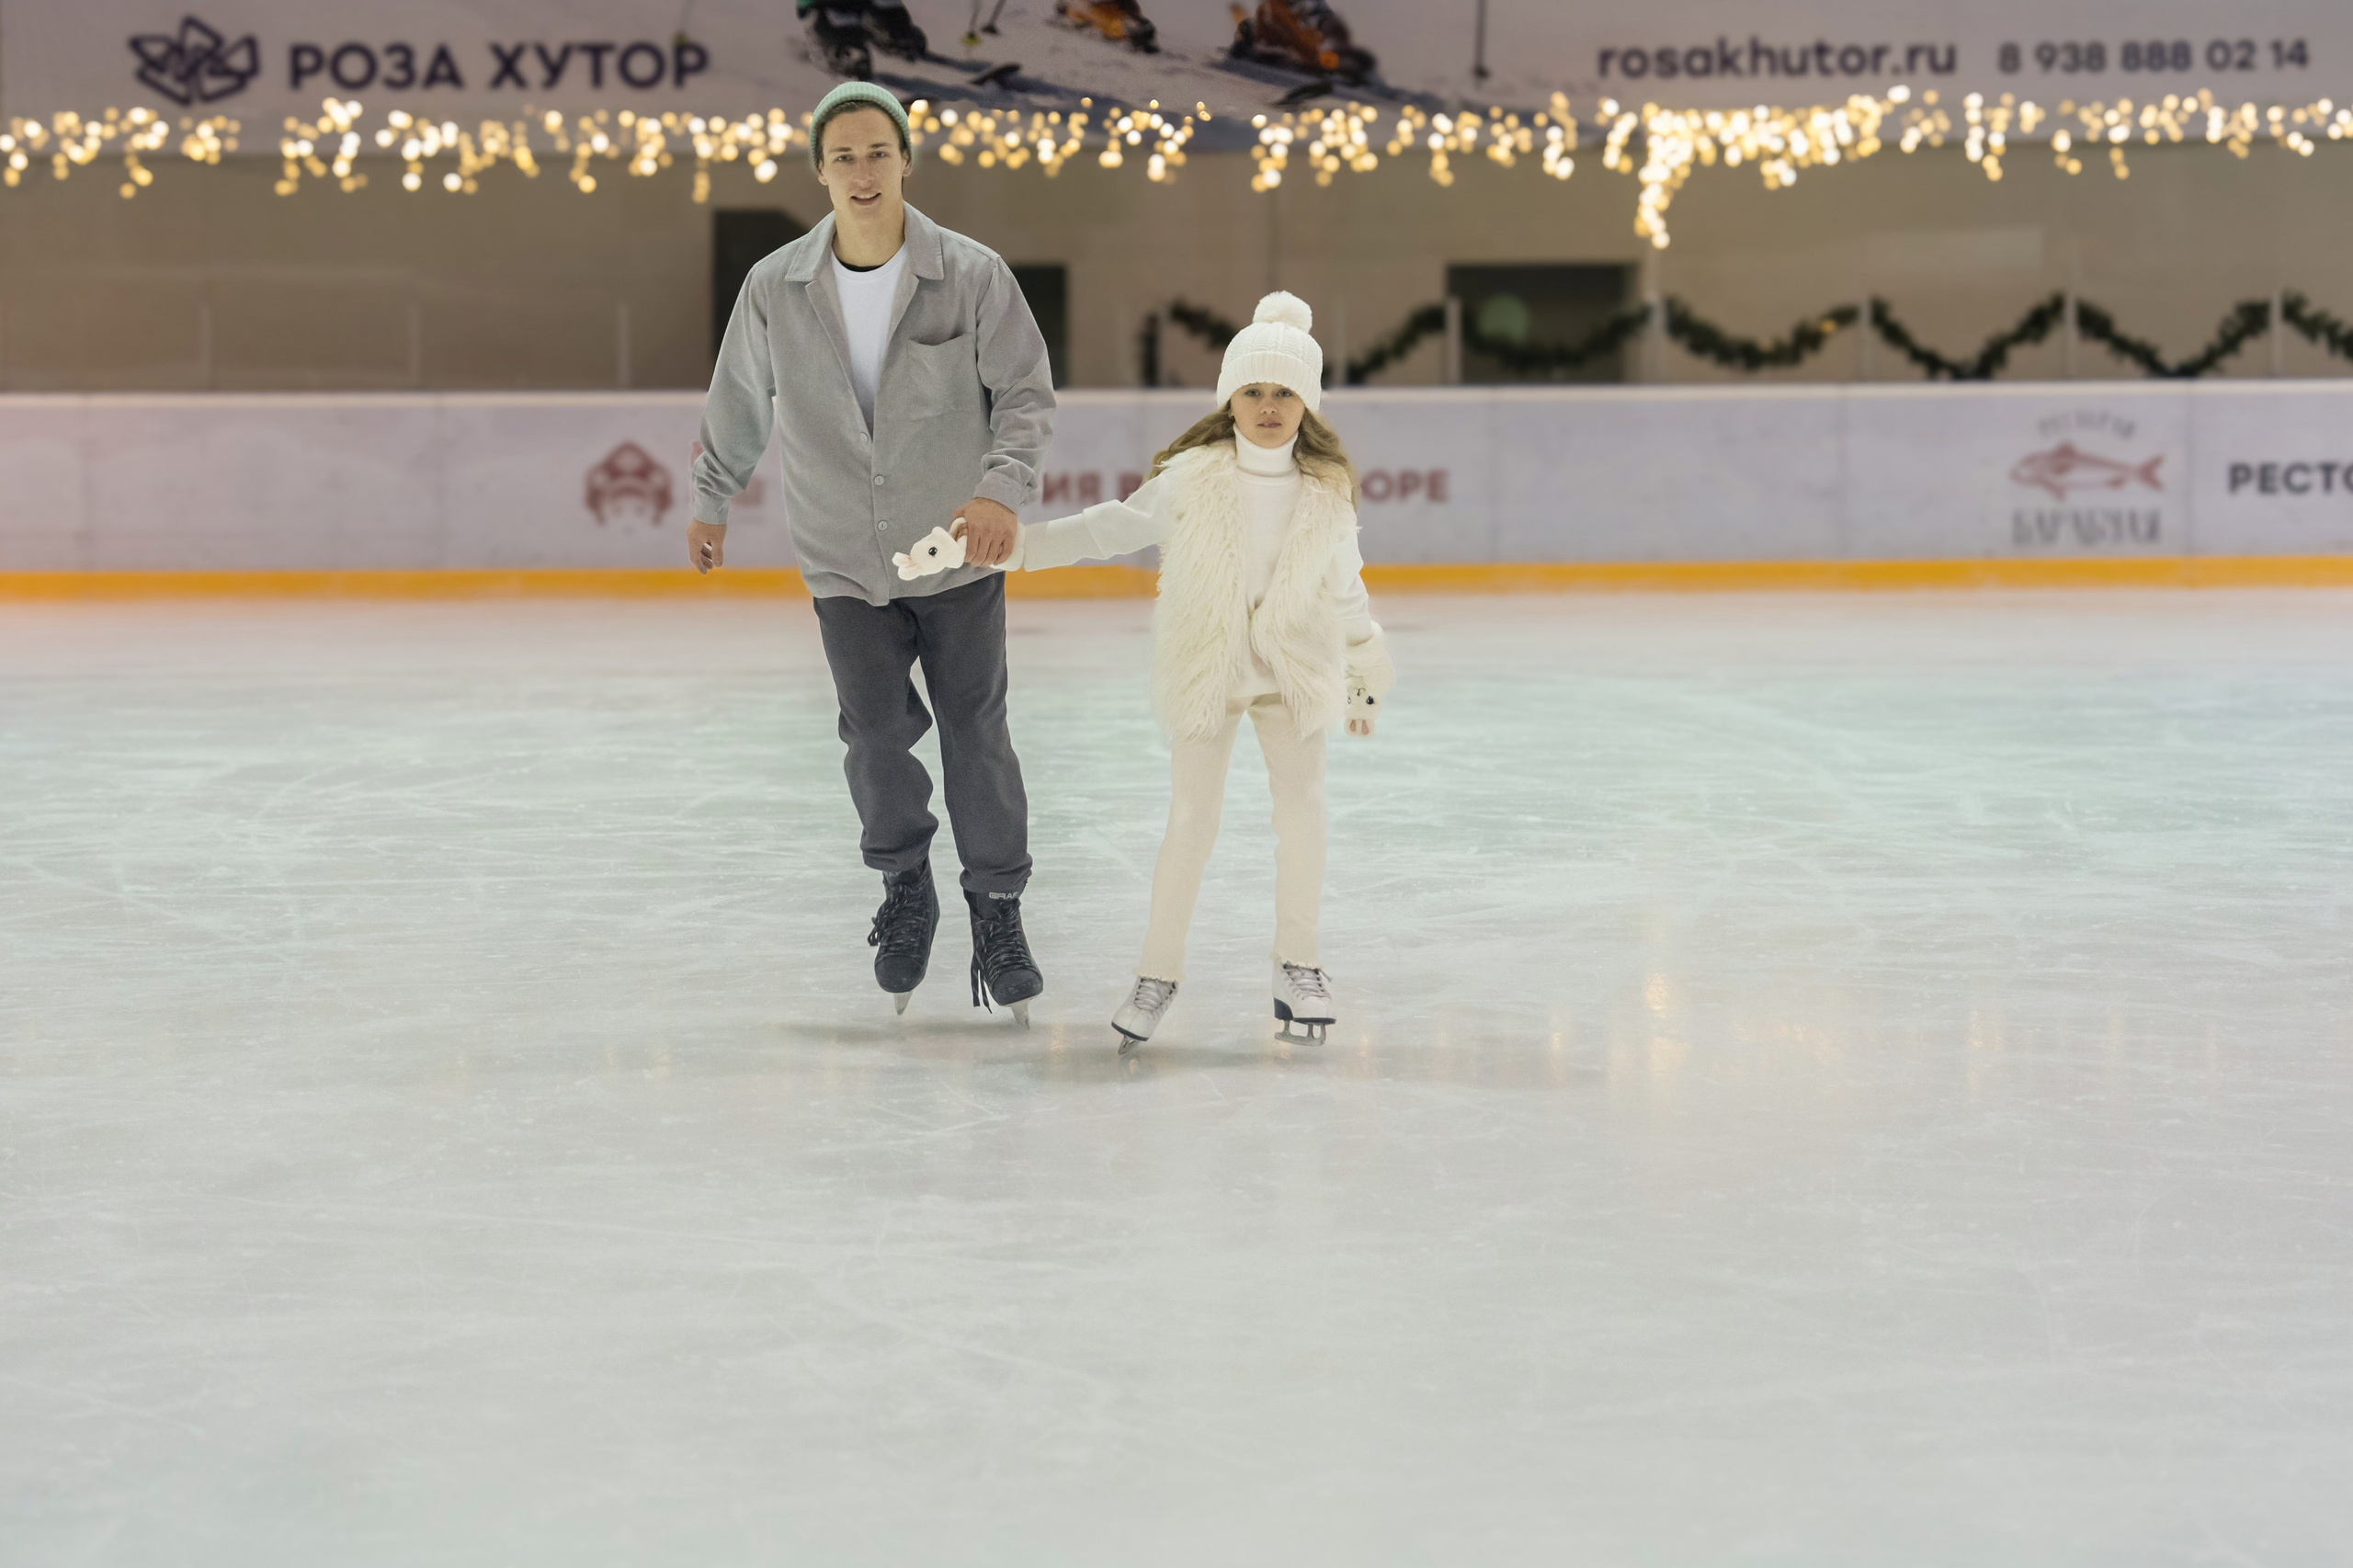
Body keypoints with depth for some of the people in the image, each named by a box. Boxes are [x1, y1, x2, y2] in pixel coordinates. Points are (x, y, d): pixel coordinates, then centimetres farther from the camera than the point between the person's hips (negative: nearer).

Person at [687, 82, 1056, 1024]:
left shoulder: (972, 276, -9)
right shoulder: (775, 289, -4)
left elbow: (1026, 392, -6)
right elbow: (739, 405, 12)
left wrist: (1002, 487, -22)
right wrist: (711, 503, 23)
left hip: (958, 559, -1)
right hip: (845, 564, 1)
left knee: (976, 736, 2)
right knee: (876, 734, -5)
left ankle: (997, 912, 19)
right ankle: (903, 886, 21)